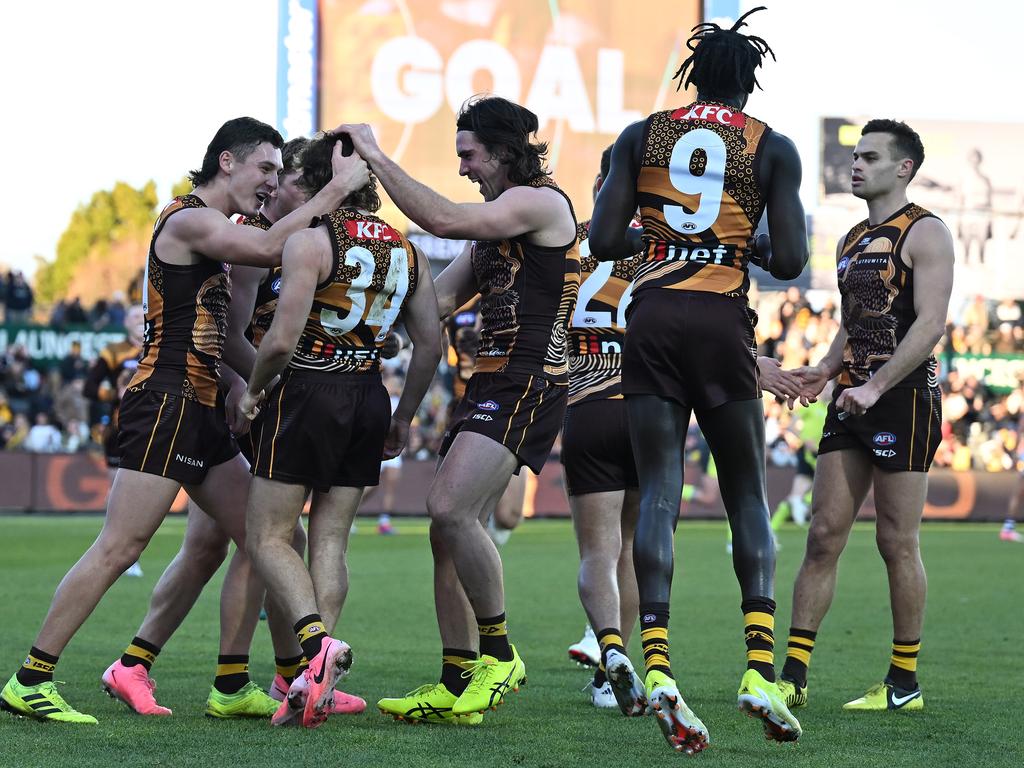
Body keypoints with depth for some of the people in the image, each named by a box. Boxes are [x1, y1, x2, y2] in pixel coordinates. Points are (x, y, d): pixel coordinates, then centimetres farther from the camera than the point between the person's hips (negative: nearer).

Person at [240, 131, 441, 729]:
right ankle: (318, 679, 2)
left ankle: (316, 640, -20)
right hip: (369, 398, 6)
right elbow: (431, 346, 10)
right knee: (331, 540, 9)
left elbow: (282, 339, -18)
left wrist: (254, 389, 0)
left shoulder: (311, 240, -11)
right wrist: (404, 417, 20)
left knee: (269, 537, 2)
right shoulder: (406, 250, 9)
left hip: (308, 391, -6)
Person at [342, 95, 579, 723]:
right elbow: (439, 301, 24)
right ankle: (455, 688, 8)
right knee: (451, 532, 5)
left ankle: (501, 656, -12)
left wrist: (377, 158, -10)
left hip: (528, 380, -10)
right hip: (493, 382, 10)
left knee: (450, 508, -23)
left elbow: (442, 219, -17)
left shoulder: (542, 202, -6)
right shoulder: (496, 223, 24)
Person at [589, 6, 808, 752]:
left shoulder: (642, 136, 10)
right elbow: (791, 260, -1)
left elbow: (604, 240, 5)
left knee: (659, 490, -1)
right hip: (723, 322, -2)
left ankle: (656, 663, -17)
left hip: (652, 315, 2)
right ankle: (760, 668, -3)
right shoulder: (772, 149, 5)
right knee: (748, 495, 9)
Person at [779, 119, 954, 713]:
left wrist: (875, 387, -21)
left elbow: (931, 324, -15)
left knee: (898, 542, -3)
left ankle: (905, 684, 5)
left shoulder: (925, 233, -6)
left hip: (904, 396, -8)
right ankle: (794, 676, 2)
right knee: (824, 535, 2)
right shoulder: (852, 241, 19)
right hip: (853, 397, 8)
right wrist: (826, 370, 7)